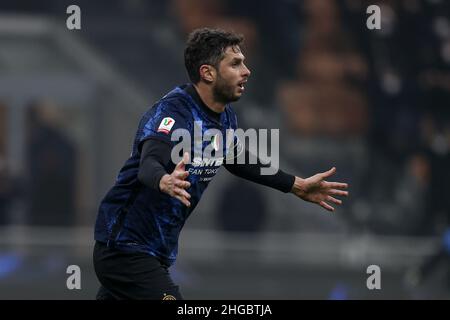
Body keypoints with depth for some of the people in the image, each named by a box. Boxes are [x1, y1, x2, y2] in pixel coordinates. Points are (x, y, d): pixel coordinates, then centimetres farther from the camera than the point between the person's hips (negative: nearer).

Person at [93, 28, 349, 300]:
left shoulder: (224, 117, 5)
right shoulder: (172, 113, -22)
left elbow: (239, 161, 25)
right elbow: (149, 164, -39)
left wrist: (297, 186, 24)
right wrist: (165, 181, -62)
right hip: (126, 250, -10)